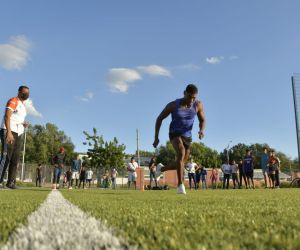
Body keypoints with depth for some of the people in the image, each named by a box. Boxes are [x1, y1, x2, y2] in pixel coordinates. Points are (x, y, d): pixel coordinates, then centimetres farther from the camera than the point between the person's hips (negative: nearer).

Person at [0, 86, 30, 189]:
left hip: (19, 134, 9)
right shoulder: (13, 101, -6)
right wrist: (9, 132, -27)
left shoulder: (23, 105, 20)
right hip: (8, 131, -9)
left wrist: (24, 124, 4)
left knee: (15, 159, 6)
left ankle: (11, 182, 9)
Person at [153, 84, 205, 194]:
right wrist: (156, 137, -9)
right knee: (181, 153, -33)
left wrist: (202, 130, -22)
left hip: (187, 137, 4)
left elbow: (202, 120, 2)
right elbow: (159, 118, -6)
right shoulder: (173, 105, -17)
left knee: (181, 164, 11)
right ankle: (180, 184, -28)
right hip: (175, 134, -4)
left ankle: (161, 168, 40)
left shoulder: (198, 105, -11)